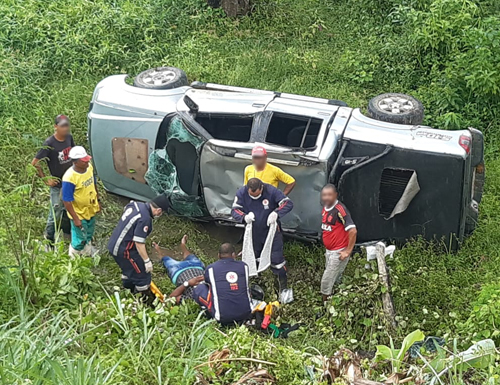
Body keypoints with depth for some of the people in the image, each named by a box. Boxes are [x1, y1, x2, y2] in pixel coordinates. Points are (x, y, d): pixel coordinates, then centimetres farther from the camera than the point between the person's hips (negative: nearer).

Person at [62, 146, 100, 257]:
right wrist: (75, 219, -21)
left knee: (89, 234, 29)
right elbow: (67, 201, -25)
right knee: (80, 239, 12)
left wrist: (97, 201, 14)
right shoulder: (69, 178, -33)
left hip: (91, 210, 7)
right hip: (79, 213, -7)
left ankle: (87, 251, 56)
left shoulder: (89, 167, -11)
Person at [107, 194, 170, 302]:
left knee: (129, 269, 29)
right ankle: (147, 299, 17)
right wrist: (147, 261, -17)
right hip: (123, 251, -10)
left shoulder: (134, 204, 0)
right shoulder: (145, 219, -27)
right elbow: (139, 243, -27)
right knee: (142, 274, 4)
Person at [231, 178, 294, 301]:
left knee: (277, 261, -4)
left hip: (271, 232, -3)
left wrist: (276, 213, -35)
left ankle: (283, 289, 10)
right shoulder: (242, 193, -14)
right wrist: (244, 217, -30)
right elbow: (234, 210, -9)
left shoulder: (271, 191, -21)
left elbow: (288, 203, -18)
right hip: (253, 234, 3)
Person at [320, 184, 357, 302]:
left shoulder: (340, 209, -20)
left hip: (338, 253, -8)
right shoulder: (325, 208, 6)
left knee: (327, 281, -4)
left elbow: (353, 231, -24)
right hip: (329, 251, 8)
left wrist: (348, 251, -19)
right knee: (334, 281, 17)